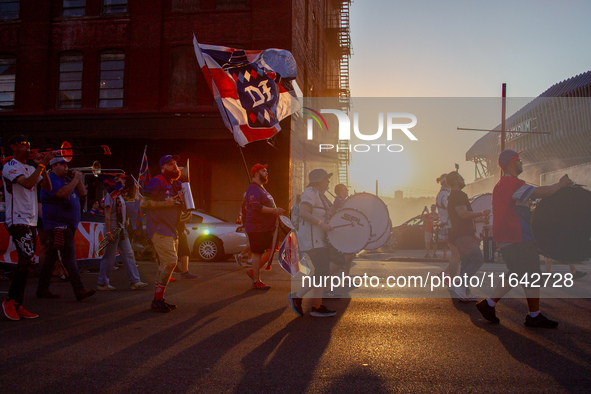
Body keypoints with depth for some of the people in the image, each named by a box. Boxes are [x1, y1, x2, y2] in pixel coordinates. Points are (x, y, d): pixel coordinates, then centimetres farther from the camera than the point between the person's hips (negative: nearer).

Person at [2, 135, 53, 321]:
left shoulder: (31, 169, 18)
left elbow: (48, 187, 9)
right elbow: (28, 184, -22)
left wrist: (43, 167, -2)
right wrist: (42, 164, -18)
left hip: (31, 222, 8)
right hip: (17, 221, -8)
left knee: (25, 264, 7)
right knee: (28, 260, -18)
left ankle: (18, 306, 12)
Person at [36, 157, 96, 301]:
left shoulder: (67, 179, 19)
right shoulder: (51, 179, -8)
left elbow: (82, 194, 16)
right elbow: (63, 193, -26)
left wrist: (78, 179, 4)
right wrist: (76, 179, -17)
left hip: (69, 225, 9)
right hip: (58, 225, -9)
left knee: (52, 257, 13)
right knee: (69, 256, -11)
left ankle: (42, 289, 20)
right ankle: (79, 290, -13)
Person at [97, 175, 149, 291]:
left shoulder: (120, 196, 17)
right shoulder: (110, 196, -10)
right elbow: (107, 216, -16)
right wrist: (108, 232, -21)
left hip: (122, 230, 9)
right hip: (113, 229, -9)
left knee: (128, 255, 4)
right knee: (109, 257, -2)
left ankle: (135, 281, 4)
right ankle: (102, 284, 7)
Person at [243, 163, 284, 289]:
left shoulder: (261, 188, 20)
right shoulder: (253, 188, -14)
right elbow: (256, 206, -26)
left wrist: (275, 212, 20)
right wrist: (274, 210, -26)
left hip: (266, 227, 10)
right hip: (257, 228, -10)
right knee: (257, 253, -3)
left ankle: (254, 271, 20)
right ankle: (256, 281, 5)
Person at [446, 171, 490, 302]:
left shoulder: (454, 195, 24)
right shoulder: (458, 195, -11)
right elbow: (463, 214, -22)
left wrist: (479, 219, 29)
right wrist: (482, 213, -12)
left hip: (463, 234, 11)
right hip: (463, 235, -11)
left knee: (467, 264, 9)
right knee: (478, 258, -16)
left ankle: (464, 293, 9)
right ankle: (459, 285, -20)